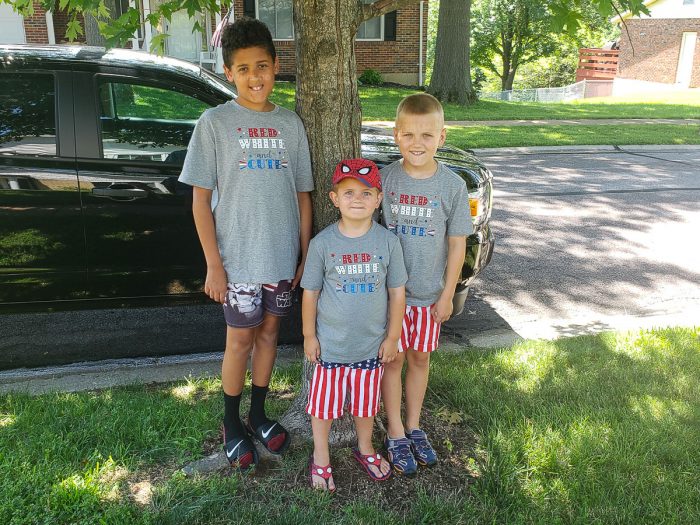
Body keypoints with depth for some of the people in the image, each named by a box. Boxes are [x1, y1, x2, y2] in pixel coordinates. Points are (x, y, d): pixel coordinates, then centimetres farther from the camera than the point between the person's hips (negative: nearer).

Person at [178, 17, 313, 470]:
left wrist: (305, 256, 3)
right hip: (237, 258, -3)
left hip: (282, 255, 4)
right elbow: (201, 199, -6)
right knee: (240, 340, 6)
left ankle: (258, 415, 32)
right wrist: (214, 263, -11)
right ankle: (232, 424, 26)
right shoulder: (215, 122, -5)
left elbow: (303, 195, 8)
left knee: (269, 332, 14)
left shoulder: (290, 124, 5)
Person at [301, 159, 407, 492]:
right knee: (324, 402, 12)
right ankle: (320, 458, 35)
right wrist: (309, 335, 0)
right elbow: (310, 292, -3)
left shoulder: (388, 242, -8)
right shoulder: (322, 243, -11)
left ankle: (365, 449, 45)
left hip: (372, 343, 1)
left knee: (365, 402, 19)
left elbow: (397, 291, -1)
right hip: (330, 343, -1)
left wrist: (392, 336, 0)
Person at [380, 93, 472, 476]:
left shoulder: (452, 186, -8)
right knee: (393, 359, 9)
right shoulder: (385, 178, -9)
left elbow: (457, 245, -3)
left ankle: (414, 427, 35)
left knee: (420, 359, 15)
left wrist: (447, 294, -2)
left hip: (430, 292, 1)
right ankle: (395, 434, 26)